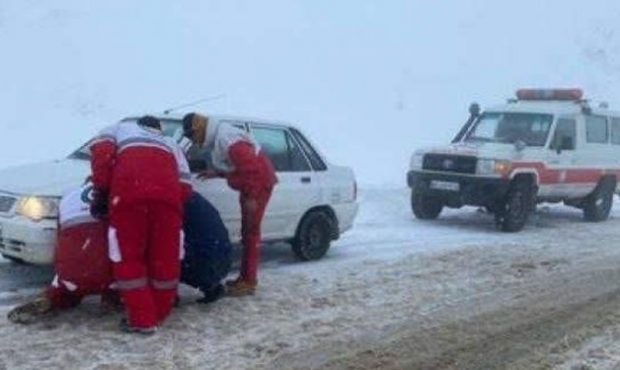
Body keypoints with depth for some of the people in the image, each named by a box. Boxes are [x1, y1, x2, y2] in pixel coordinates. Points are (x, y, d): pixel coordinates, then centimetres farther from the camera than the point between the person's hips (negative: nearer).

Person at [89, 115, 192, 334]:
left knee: (128, 257, 7)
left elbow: (102, 151, 10)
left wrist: (100, 192, 12)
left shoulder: (120, 128, 35)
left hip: (128, 191, -2)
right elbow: (184, 188, 21)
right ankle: (160, 314, 25)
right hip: (167, 191, 2)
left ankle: (142, 320, 8)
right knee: (165, 257, 14)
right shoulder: (171, 144, 38)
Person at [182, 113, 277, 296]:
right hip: (250, 185, 10)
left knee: (250, 231, -8)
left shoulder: (225, 139, -25)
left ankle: (249, 281, -3)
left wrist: (251, 197, -26)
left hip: (260, 182, -10)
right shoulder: (218, 136, 8)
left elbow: (251, 167, -29)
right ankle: (245, 277, 23)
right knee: (247, 231, 14)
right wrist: (216, 173, 7)